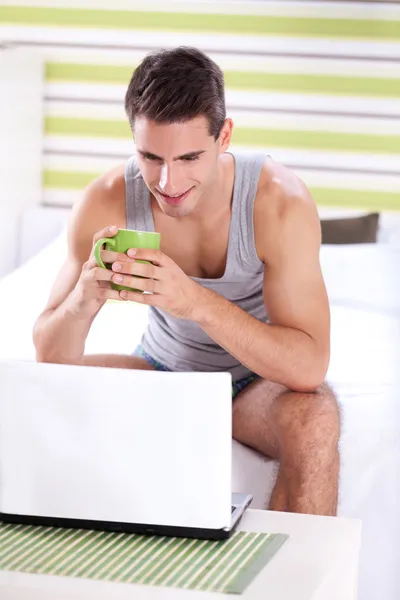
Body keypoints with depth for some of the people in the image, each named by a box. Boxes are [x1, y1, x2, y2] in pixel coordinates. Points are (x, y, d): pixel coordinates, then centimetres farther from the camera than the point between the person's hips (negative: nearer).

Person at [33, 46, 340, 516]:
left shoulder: (280, 201, -27)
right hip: (162, 370, 3)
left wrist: (195, 301, -46)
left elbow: (309, 366, -33)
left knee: (314, 419, -35)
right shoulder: (106, 202, -19)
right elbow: (50, 360, -16)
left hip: (259, 380, -2)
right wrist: (84, 298, -40)